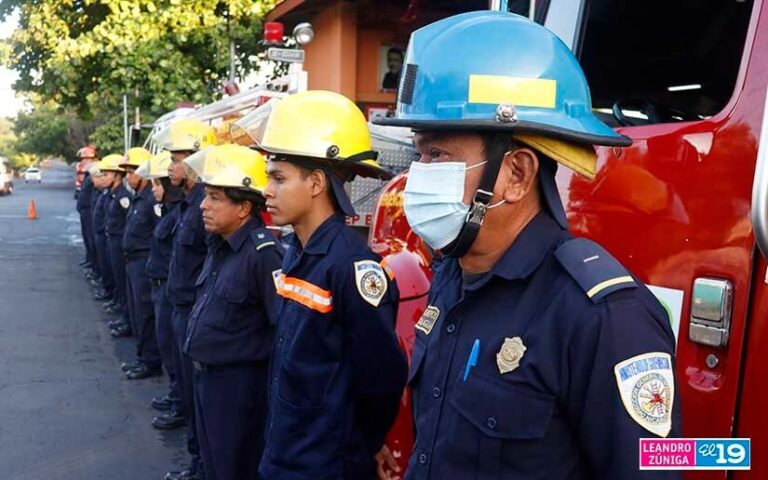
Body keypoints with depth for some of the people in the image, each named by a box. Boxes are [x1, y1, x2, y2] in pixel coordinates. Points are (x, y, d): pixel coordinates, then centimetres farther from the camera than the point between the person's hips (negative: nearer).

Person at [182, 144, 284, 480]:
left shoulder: (263, 253, -23)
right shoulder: (220, 245, 7)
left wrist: (274, 386, -19)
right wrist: (201, 370, 18)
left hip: (239, 385, -9)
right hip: (205, 377, 9)